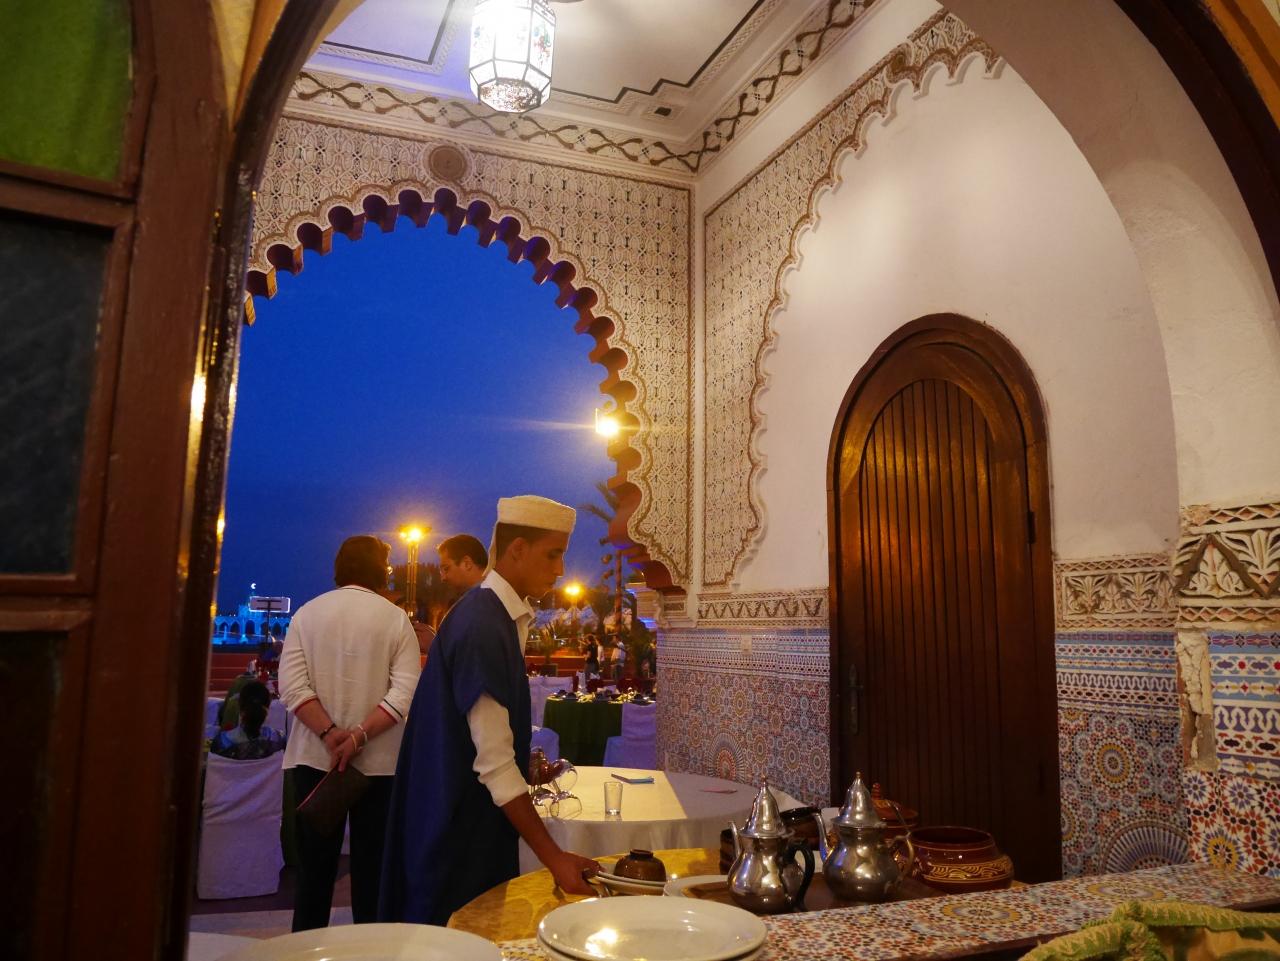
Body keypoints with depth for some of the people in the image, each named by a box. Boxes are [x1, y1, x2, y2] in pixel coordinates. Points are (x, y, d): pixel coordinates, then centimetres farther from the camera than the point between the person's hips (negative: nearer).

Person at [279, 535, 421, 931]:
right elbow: (404, 692, -14)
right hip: (378, 762, -2)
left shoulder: (307, 613, 2)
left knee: (315, 867, 13)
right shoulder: (395, 618, -4)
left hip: (314, 758, 2)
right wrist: (359, 736, -14)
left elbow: (292, 686, -7)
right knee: (370, 867, 9)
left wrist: (330, 735, -10)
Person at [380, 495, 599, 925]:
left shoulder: (503, 617, 4)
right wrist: (554, 857, -24)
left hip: (478, 824, 9)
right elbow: (495, 766, -26)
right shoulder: (483, 627, -24)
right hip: (458, 837, -9)